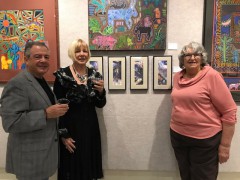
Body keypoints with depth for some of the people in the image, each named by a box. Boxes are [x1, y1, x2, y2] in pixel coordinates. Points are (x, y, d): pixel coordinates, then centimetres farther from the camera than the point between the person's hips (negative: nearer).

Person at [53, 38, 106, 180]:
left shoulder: (95, 75, 2)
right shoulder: (62, 75, -10)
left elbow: (100, 105, 6)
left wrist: (101, 91, -13)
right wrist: (63, 135, -11)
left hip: (91, 127, 4)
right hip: (70, 127, -4)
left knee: (90, 166, 16)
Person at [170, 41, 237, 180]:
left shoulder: (212, 76, -14)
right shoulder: (177, 77, 4)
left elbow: (229, 112, -14)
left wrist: (225, 146, -13)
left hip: (205, 140, -5)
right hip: (178, 136, 6)